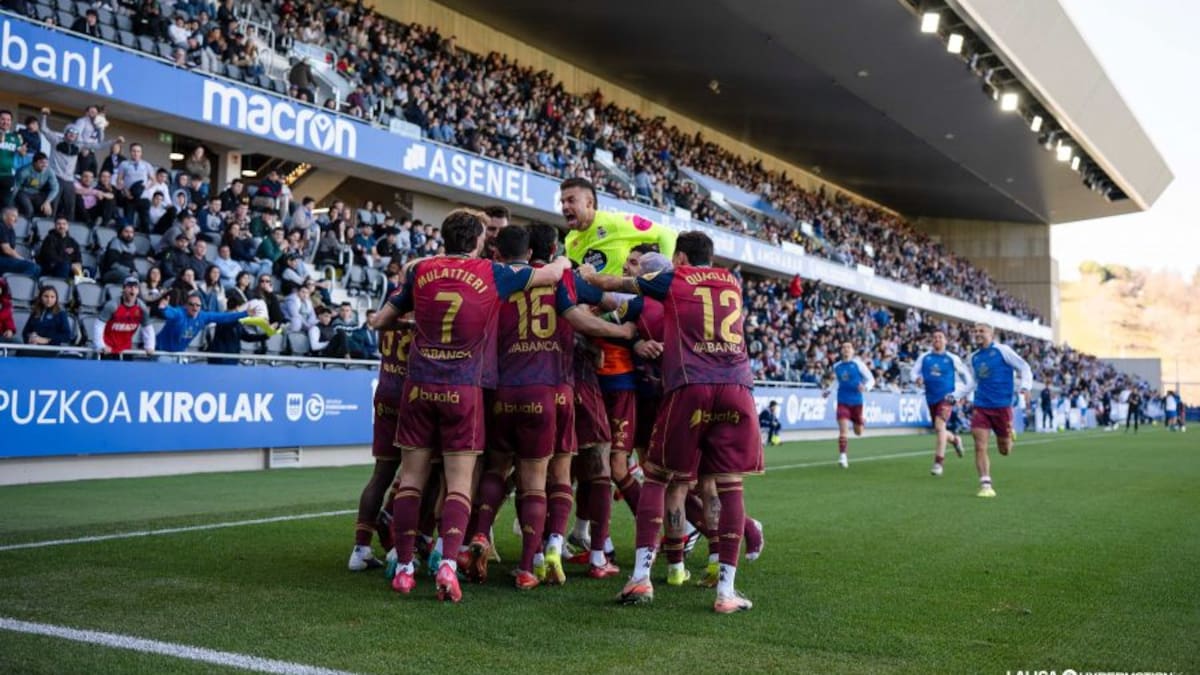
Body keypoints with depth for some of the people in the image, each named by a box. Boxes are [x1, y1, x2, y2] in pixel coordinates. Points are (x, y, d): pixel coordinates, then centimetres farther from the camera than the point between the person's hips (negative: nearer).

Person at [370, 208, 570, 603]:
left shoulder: (421, 271, 7)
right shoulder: (491, 274, 1)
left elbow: (380, 321, 14)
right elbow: (551, 274, 9)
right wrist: (563, 262, 31)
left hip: (419, 385, 2)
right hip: (464, 389, -2)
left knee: (411, 478, 9)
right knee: (459, 483, 2)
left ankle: (403, 568, 10)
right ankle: (448, 563, -14)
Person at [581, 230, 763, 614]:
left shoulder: (673, 280, 13)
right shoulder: (732, 283, 24)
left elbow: (616, 284, 24)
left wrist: (588, 276, 45)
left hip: (689, 388, -2)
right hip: (737, 387, 3)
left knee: (656, 478, 9)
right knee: (729, 485, 2)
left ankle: (641, 577, 3)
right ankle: (726, 590, -1)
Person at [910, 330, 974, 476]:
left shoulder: (952, 359, -1)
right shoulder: (924, 357, 5)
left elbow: (966, 375, 5)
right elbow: (914, 372, 1)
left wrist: (956, 394, -2)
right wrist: (917, 378, -23)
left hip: (946, 397, -4)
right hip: (931, 398, 4)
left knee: (939, 426, -22)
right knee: (939, 431, 14)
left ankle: (938, 463, -17)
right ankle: (955, 440, 48)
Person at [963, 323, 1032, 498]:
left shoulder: (1002, 350, -5)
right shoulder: (974, 357, 10)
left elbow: (1024, 368, -3)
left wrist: (1025, 387, -18)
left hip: (1002, 406, -3)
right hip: (981, 407, 3)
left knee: (1004, 450, 7)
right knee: (980, 447, -11)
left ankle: (1009, 435, 42)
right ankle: (985, 485, -5)